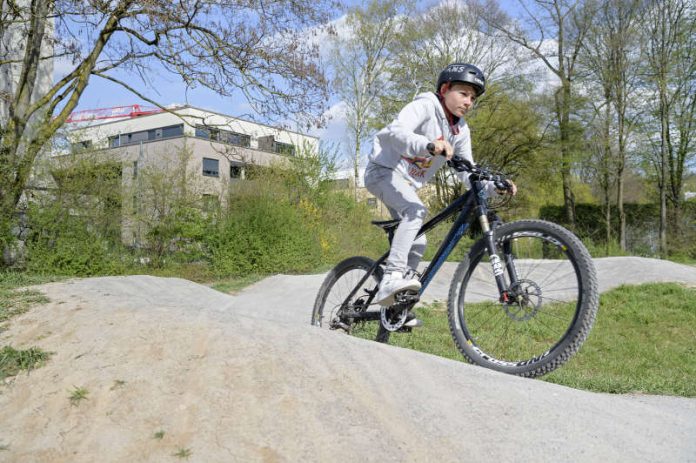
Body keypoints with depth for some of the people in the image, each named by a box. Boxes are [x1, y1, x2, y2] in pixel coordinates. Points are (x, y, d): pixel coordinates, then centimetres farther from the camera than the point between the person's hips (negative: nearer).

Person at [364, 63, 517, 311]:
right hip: (384, 170, -8)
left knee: (418, 244, 6)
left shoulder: (460, 130, 3)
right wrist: (428, 145, -54)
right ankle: (392, 276, -38)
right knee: (416, 210, -34)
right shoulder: (424, 106, -17)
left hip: (407, 184, 8)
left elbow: (468, 171, 3)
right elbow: (395, 132, -36)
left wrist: (494, 187, -15)